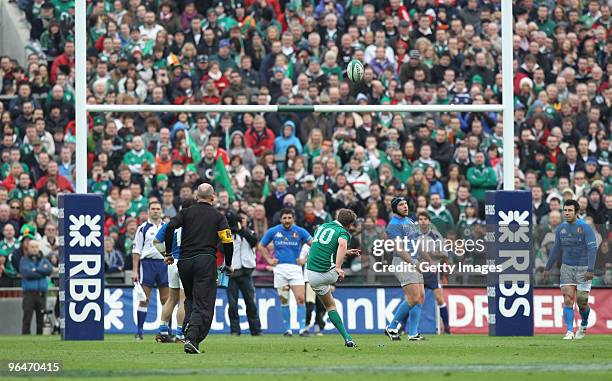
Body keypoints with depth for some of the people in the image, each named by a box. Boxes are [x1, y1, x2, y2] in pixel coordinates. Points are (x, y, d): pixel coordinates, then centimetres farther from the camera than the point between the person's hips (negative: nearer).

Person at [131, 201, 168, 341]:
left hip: (164, 263, 3)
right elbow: (136, 251, 1)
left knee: (166, 300, 2)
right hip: (147, 263, -3)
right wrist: (134, 271, -6)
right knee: (144, 299, -4)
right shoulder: (143, 228, 3)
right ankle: (139, 332, -2)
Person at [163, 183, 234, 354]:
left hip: (185, 262, 3)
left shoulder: (186, 212, 11)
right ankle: (192, 338, -21)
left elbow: (170, 227, -5)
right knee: (203, 304, -5)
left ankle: (188, 331, 6)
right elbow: (227, 242, -1)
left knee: (190, 300, 23)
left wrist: (168, 254, 2)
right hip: (206, 261, -3)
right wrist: (228, 265, 12)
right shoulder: (218, 216, 7)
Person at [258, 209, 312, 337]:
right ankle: (287, 329, 10)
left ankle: (303, 328, -11)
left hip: (295, 268, -1)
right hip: (280, 268, 1)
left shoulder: (300, 232, 1)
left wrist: (306, 259, -1)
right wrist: (269, 260, 8)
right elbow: (261, 246, 17)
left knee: (300, 299, -12)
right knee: (284, 300, 2)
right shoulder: (273, 231, 5)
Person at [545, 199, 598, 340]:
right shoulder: (561, 229, 7)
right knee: (568, 300, -8)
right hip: (567, 268, 4)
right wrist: (548, 268, 21)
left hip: (583, 269, -4)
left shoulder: (585, 228, -9)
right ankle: (569, 331, -7)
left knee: (582, 303, -1)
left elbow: (592, 249, -14)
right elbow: (556, 249, 18)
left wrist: (590, 269, -23)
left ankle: (584, 325, 28)